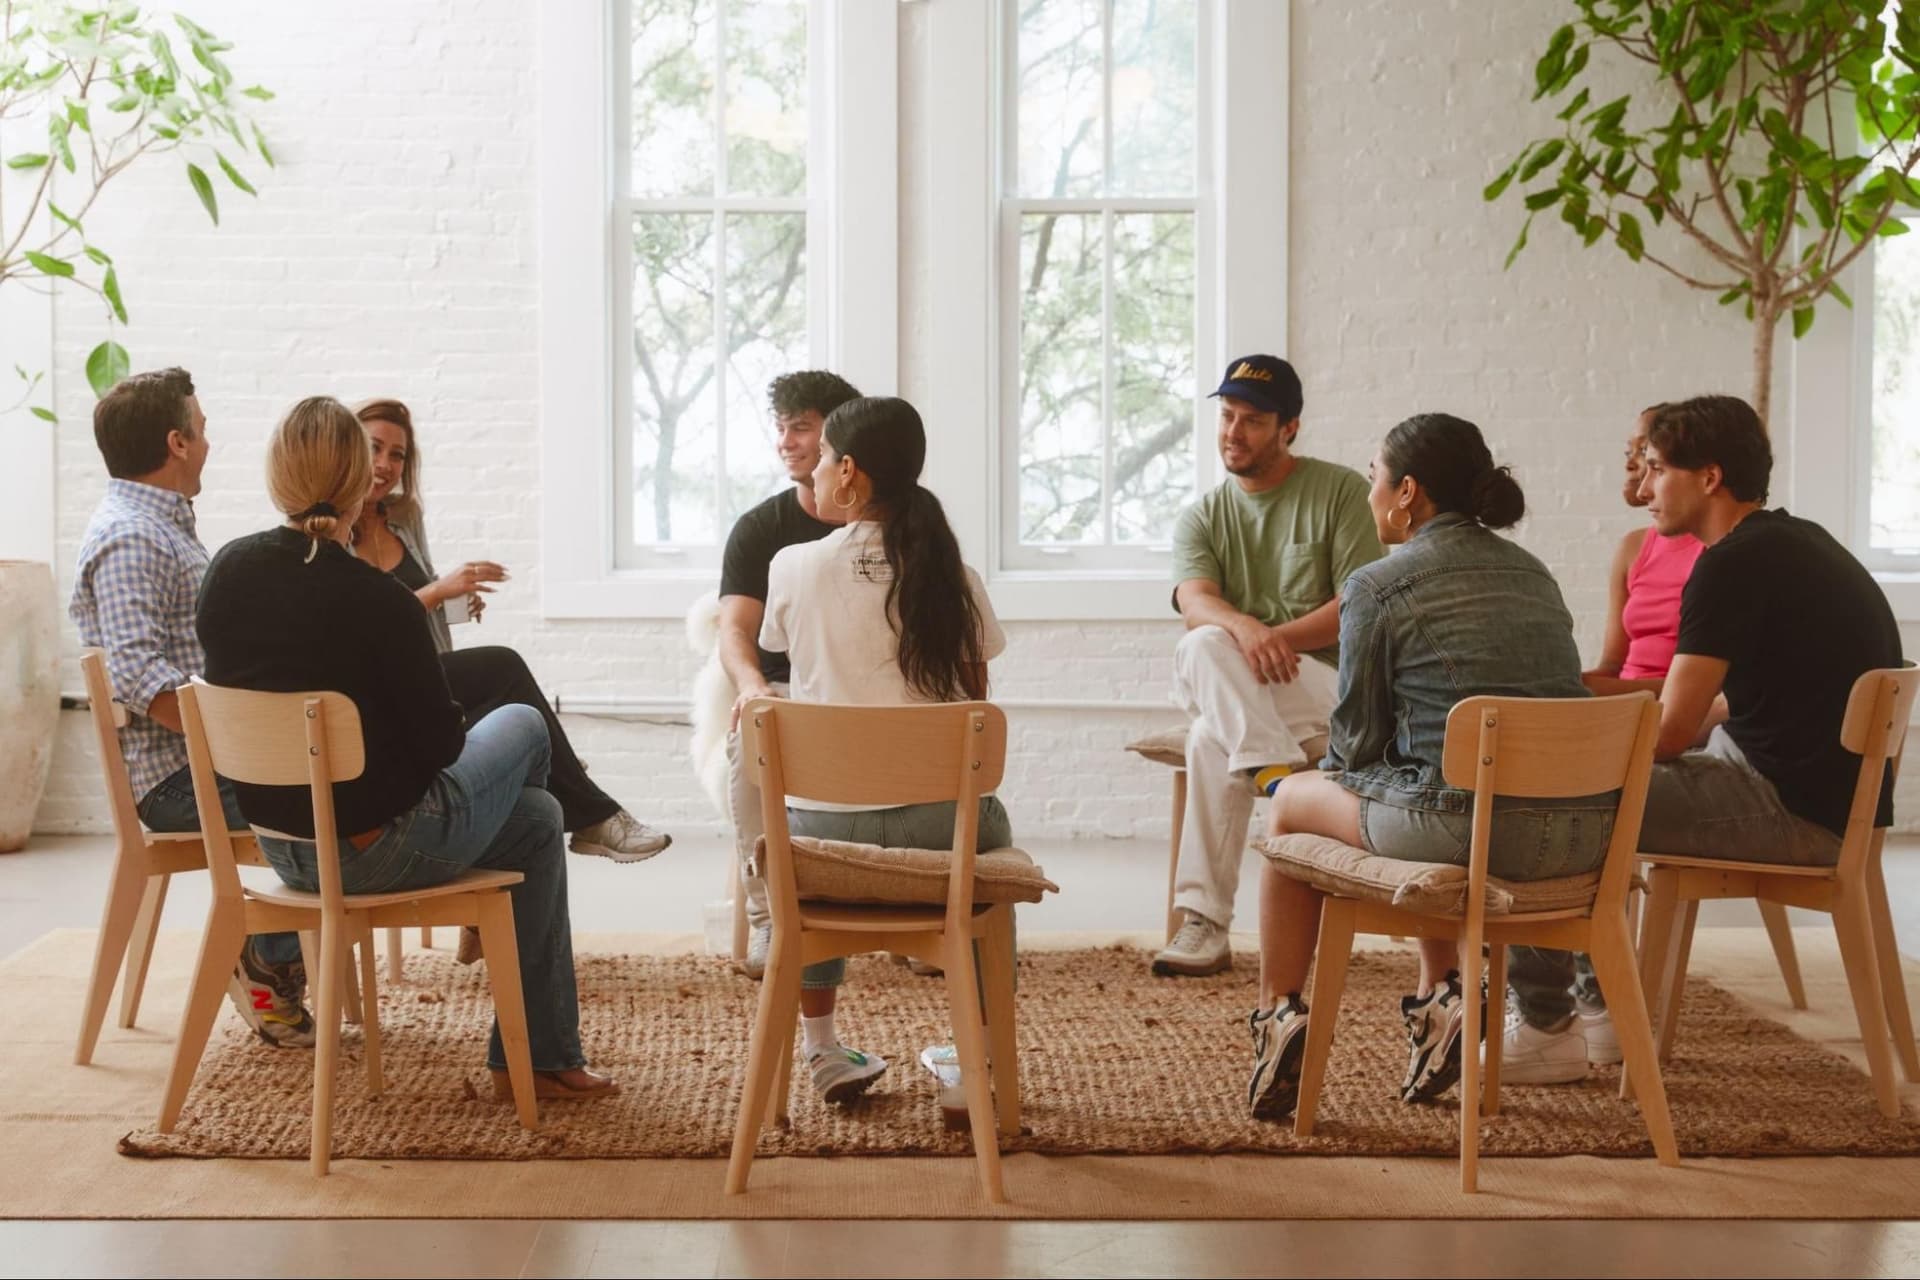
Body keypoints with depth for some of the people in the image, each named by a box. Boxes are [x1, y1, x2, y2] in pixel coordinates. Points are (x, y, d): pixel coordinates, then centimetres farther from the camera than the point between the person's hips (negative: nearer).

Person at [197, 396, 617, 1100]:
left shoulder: (227, 571, -5)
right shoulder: (377, 600, -25)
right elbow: (438, 744, -17)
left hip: (280, 844, 7)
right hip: (378, 850, -7)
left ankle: (543, 1058, 37)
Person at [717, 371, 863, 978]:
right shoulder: (758, 529, 8)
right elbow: (736, 630, -3)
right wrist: (752, 685, -28)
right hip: (785, 688, 1)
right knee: (749, 745, -35)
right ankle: (766, 917, -27)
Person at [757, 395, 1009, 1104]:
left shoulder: (793, 568, -5)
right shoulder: (953, 578, -1)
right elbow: (976, 693, 9)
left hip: (826, 824, 0)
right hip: (938, 822, 0)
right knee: (990, 828, 36)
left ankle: (821, 1050, 32)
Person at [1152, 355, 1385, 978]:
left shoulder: (1340, 492, 3)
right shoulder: (1202, 517, 13)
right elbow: (1195, 600, -9)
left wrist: (1275, 638, -18)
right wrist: (1244, 630, -33)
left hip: (1323, 681, -3)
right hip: (1226, 689, 3)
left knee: (1212, 739, -32)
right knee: (1203, 644, -33)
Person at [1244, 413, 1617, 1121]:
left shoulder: (1378, 587, -3)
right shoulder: (1532, 572, 17)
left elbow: (1359, 738, 1)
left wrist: (1334, 771, 26)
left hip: (1470, 825, -6)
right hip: (1584, 833, 7)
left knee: (1293, 802, 21)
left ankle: (1276, 1012, 20)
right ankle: (1439, 996, 26)